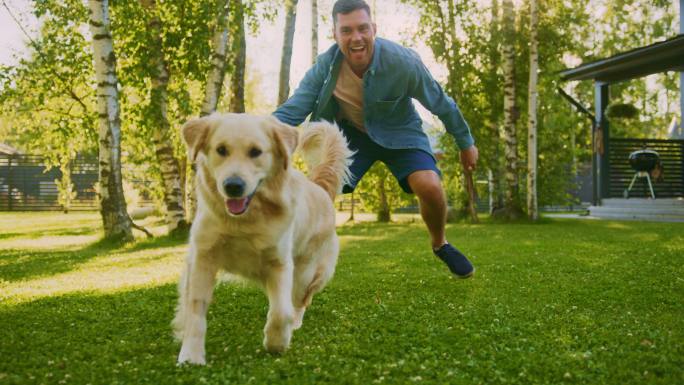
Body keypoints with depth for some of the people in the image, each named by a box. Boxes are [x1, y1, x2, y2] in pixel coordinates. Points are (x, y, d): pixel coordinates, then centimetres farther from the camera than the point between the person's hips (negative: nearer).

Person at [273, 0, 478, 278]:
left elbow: (442, 104, -14)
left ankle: (440, 245, 7)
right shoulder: (325, 67, -21)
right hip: (352, 133, 2)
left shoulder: (404, 62, -28)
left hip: (399, 132, -2)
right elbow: (291, 110, -24)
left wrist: (466, 143, -1)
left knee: (430, 186, -24)